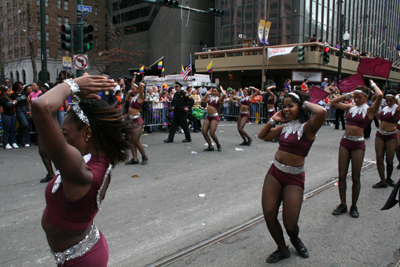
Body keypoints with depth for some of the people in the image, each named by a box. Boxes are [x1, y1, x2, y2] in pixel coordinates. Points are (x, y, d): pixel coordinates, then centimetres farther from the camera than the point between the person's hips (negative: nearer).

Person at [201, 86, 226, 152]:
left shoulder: (219, 99, -4)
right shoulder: (210, 98, 15)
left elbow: (224, 95, -24)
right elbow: (203, 101, 25)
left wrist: (221, 89, -6)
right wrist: (207, 94, 18)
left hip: (215, 117, -7)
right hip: (208, 117, 7)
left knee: (212, 133, -10)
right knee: (204, 132, -1)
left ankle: (218, 145, 17)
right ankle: (210, 147, 12)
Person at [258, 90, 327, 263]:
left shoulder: (307, 127, -11)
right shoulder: (285, 126, 9)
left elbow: (322, 112, -33)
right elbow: (262, 136, 19)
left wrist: (305, 103, -14)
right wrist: (273, 120, 8)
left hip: (294, 178, -6)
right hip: (274, 173, 6)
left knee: (290, 224, -2)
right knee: (269, 215, 4)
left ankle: (295, 239, 37)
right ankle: (282, 249, 29)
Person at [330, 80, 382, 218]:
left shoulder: (369, 110, -4)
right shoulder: (351, 108, 10)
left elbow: (380, 95, -21)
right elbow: (333, 102, 18)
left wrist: (373, 84, -3)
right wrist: (346, 95, 9)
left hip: (358, 144, -4)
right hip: (345, 142, 4)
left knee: (355, 177, 4)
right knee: (342, 175, 5)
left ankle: (354, 206, 20)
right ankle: (343, 205, 18)